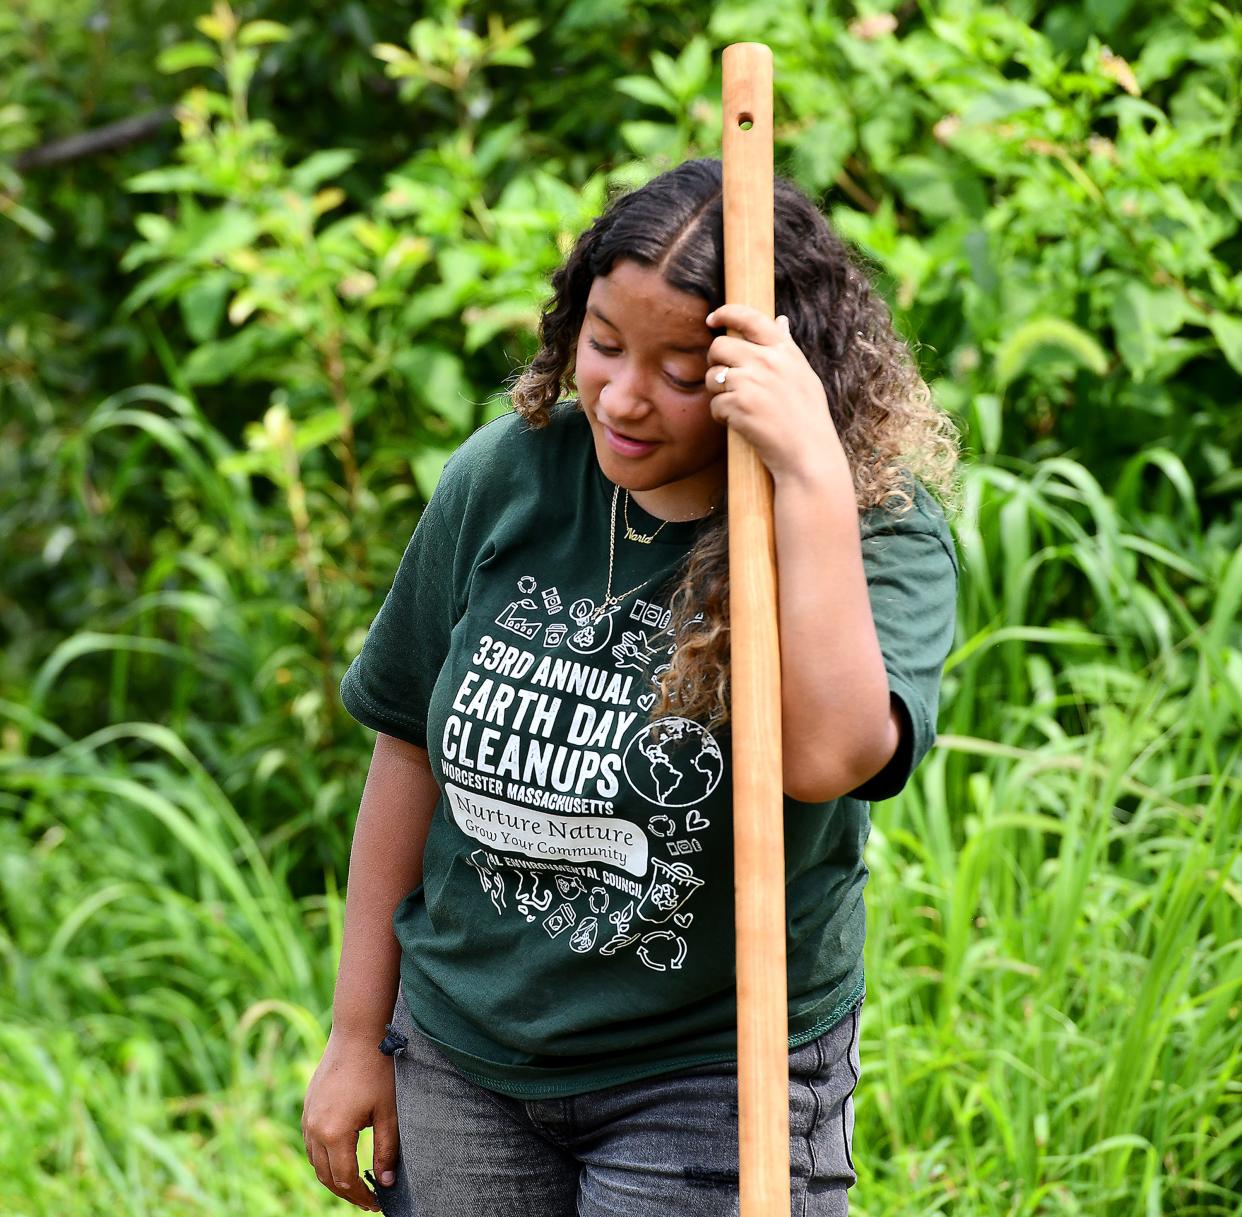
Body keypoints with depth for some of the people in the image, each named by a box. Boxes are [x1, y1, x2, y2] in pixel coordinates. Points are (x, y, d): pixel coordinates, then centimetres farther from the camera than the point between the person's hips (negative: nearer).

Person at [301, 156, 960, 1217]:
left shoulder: (881, 535, -15)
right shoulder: (506, 477, -5)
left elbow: (825, 757, -34)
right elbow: (414, 743, 5)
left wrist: (813, 478, -34)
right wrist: (357, 1034, 9)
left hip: (712, 1084, -3)